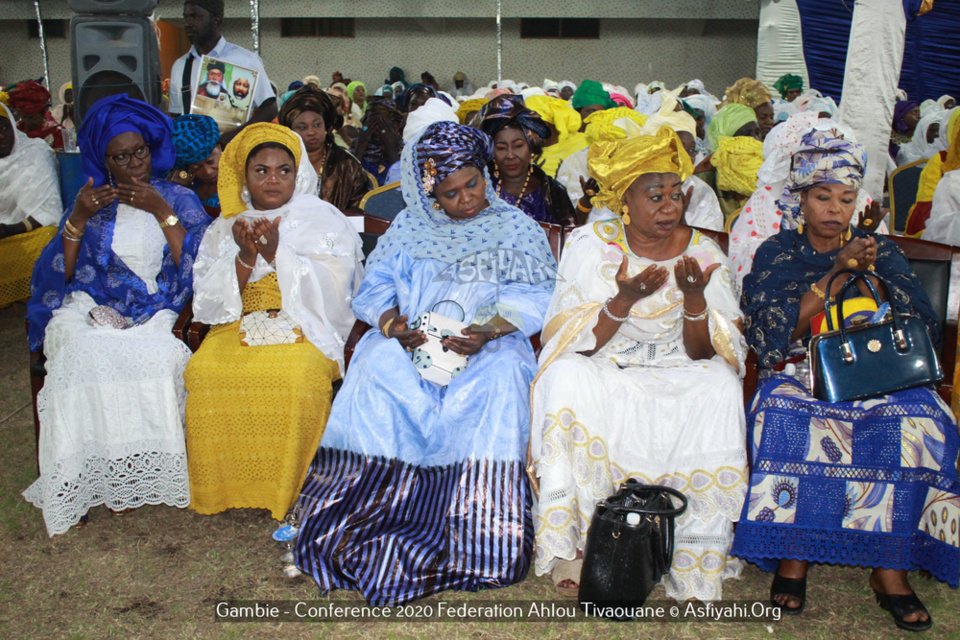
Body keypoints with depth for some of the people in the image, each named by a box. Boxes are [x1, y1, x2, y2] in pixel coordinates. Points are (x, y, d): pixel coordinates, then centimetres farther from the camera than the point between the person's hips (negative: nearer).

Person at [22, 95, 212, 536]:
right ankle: (85, 479, -19)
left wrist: (161, 212, -7)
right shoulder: (91, 201, 18)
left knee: (153, 357, -35)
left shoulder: (179, 199, 14)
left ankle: (136, 472, -18)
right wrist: (79, 218, -3)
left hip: (153, 315, -1)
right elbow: (58, 273, 8)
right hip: (89, 312, 1)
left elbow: (198, 267, -2)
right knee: (87, 356, -33)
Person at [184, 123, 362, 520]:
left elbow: (329, 290, -4)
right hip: (240, 324, 3)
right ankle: (220, 488, -12)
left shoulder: (324, 220, 9)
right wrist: (245, 257, -10)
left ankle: (286, 491, -18)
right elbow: (212, 301, 6)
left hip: (304, 325, -2)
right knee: (203, 372, -29)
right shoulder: (223, 229, 16)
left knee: (296, 375, -35)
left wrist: (275, 253, -14)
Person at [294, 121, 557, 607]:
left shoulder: (516, 227, 10)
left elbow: (536, 298, 0)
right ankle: (372, 503, -27)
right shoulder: (408, 227, 16)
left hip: (490, 344, -2)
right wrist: (394, 326, -13)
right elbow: (374, 289, 9)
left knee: (503, 372, -35)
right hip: (413, 341, 2)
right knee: (375, 363, -30)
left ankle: (478, 531, -32)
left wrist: (488, 331, -18)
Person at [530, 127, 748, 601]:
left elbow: (704, 354, -5)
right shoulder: (590, 244, -5)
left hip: (676, 372, 1)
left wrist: (695, 298, -23)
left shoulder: (702, 253, -1)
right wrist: (623, 301, -27)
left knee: (719, 389, -29)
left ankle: (697, 567, -21)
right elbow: (576, 343, -11)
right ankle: (573, 544, -24)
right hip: (603, 369, -1)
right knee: (568, 380, -32)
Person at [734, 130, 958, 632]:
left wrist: (872, 272, -12)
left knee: (916, 420, -29)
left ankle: (889, 564, -22)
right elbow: (775, 333, -9)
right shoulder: (777, 253, 8)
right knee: (787, 418, -34)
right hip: (799, 374, -1)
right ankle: (791, 554, -22)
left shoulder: (882, 250, 14)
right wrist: (837, 274, -15)